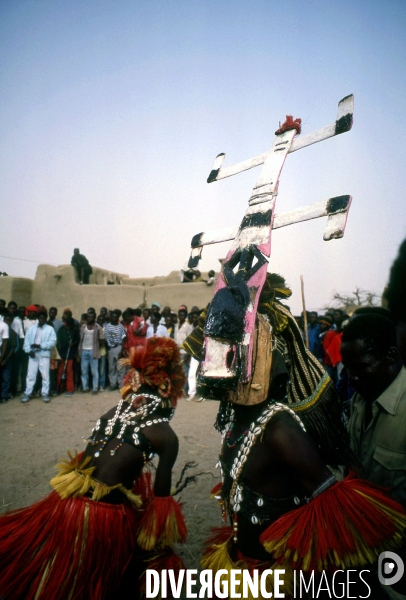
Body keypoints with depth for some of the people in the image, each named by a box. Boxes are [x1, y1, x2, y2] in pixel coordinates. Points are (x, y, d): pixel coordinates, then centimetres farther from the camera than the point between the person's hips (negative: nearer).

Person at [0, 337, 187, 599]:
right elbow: (161, 495, -8)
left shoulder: (113, 413, 2)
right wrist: (161, 546, 6)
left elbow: (86, 460, 9)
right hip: (106, 519, -4)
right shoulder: (166, 436, -13)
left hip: (67, 506, 4)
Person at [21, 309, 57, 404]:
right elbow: (26, 341, 5)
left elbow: (53, 342, -9)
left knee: (45, 375, 2)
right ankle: (27, 394, 13)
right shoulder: (31, 329, 11)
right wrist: (29, 350, -11)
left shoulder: (50, 329, 2)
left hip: (44, 355, -2)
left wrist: (40, 345, -17)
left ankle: (45, 394, 12)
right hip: (33, 355, 2)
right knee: (31, 375, 5)